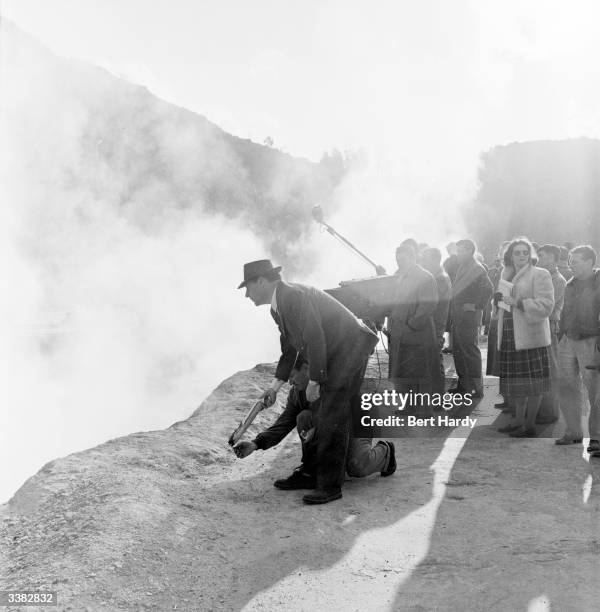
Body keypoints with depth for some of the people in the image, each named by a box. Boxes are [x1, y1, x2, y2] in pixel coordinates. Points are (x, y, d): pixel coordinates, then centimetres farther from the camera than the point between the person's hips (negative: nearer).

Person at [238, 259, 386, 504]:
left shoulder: (295, 295, -21)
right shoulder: (277, 307, 12)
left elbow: (315, 339, -25)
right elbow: (290, 348, 20)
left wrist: (314, 382, -20)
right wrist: (276, 385, 16)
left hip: (349, 348, -10)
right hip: (334, 353, 10)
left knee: (332, 418, -10)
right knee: (345, 413, 17)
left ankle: (329, 486, -5)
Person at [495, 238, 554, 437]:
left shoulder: (540, 274, -1)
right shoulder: (507, 275, 19)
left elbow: (546, 305, -11)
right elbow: (500, 307, 28)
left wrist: (517, 303, -17)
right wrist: (498, 300, 6)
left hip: (530, 335, -6)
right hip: (509, 336, 6)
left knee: (533, 383, -3)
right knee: (516, 383, 9)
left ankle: (530, 425, 5)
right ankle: (519, 421, 21)